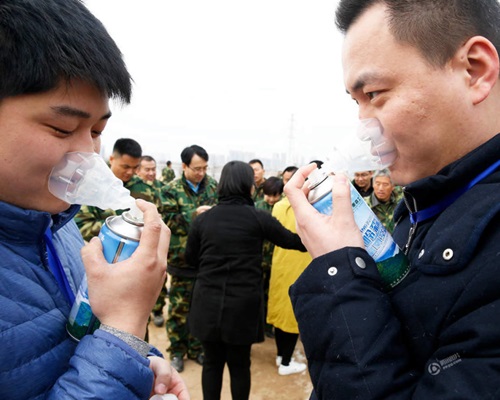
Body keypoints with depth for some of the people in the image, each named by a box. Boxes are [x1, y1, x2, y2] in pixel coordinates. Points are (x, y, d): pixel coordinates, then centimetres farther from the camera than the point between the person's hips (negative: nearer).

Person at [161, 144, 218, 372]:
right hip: (182, 258, -3)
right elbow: (169, 220, -12)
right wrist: (195, 214, -20)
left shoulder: (213, 186, 5)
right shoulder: (171, 189, -4)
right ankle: (177, 351, 25)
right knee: (179, 306, 7)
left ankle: (196, 348, 31)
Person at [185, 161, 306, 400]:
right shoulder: (258, 218, -9)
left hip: (208, 302, 2)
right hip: (243, 303, -2)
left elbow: (190, 259, 10)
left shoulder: (202, 219, -1)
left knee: (212, 363, 17)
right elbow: (291, 241, 4)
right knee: (240, 365, 15)